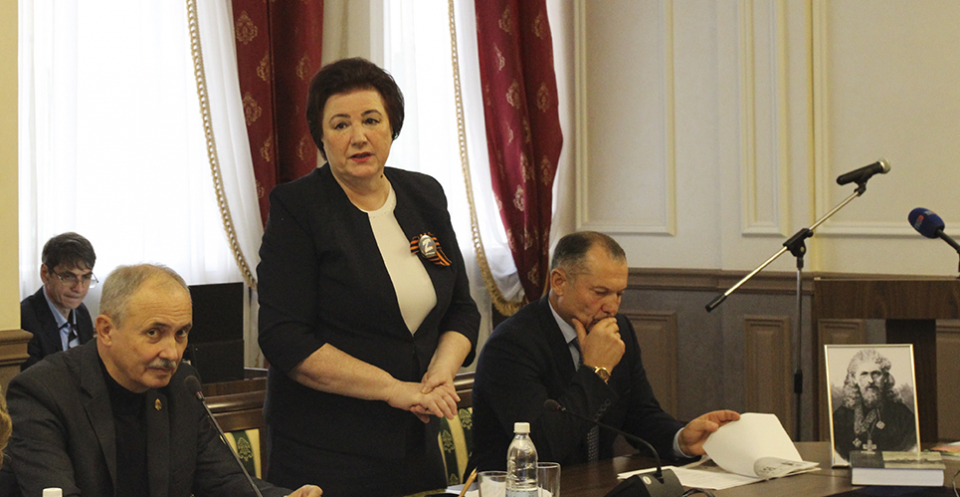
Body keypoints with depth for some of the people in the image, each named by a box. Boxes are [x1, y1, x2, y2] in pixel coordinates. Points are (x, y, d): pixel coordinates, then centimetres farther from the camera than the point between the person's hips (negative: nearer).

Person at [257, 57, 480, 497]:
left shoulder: (425, 197, 8)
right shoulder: (295, 208, -9)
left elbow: (461, 310, 14)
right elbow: (285, 340, -15)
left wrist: (442, 371, -8)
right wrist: (395, 389, -18)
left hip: (416, 443, 5)